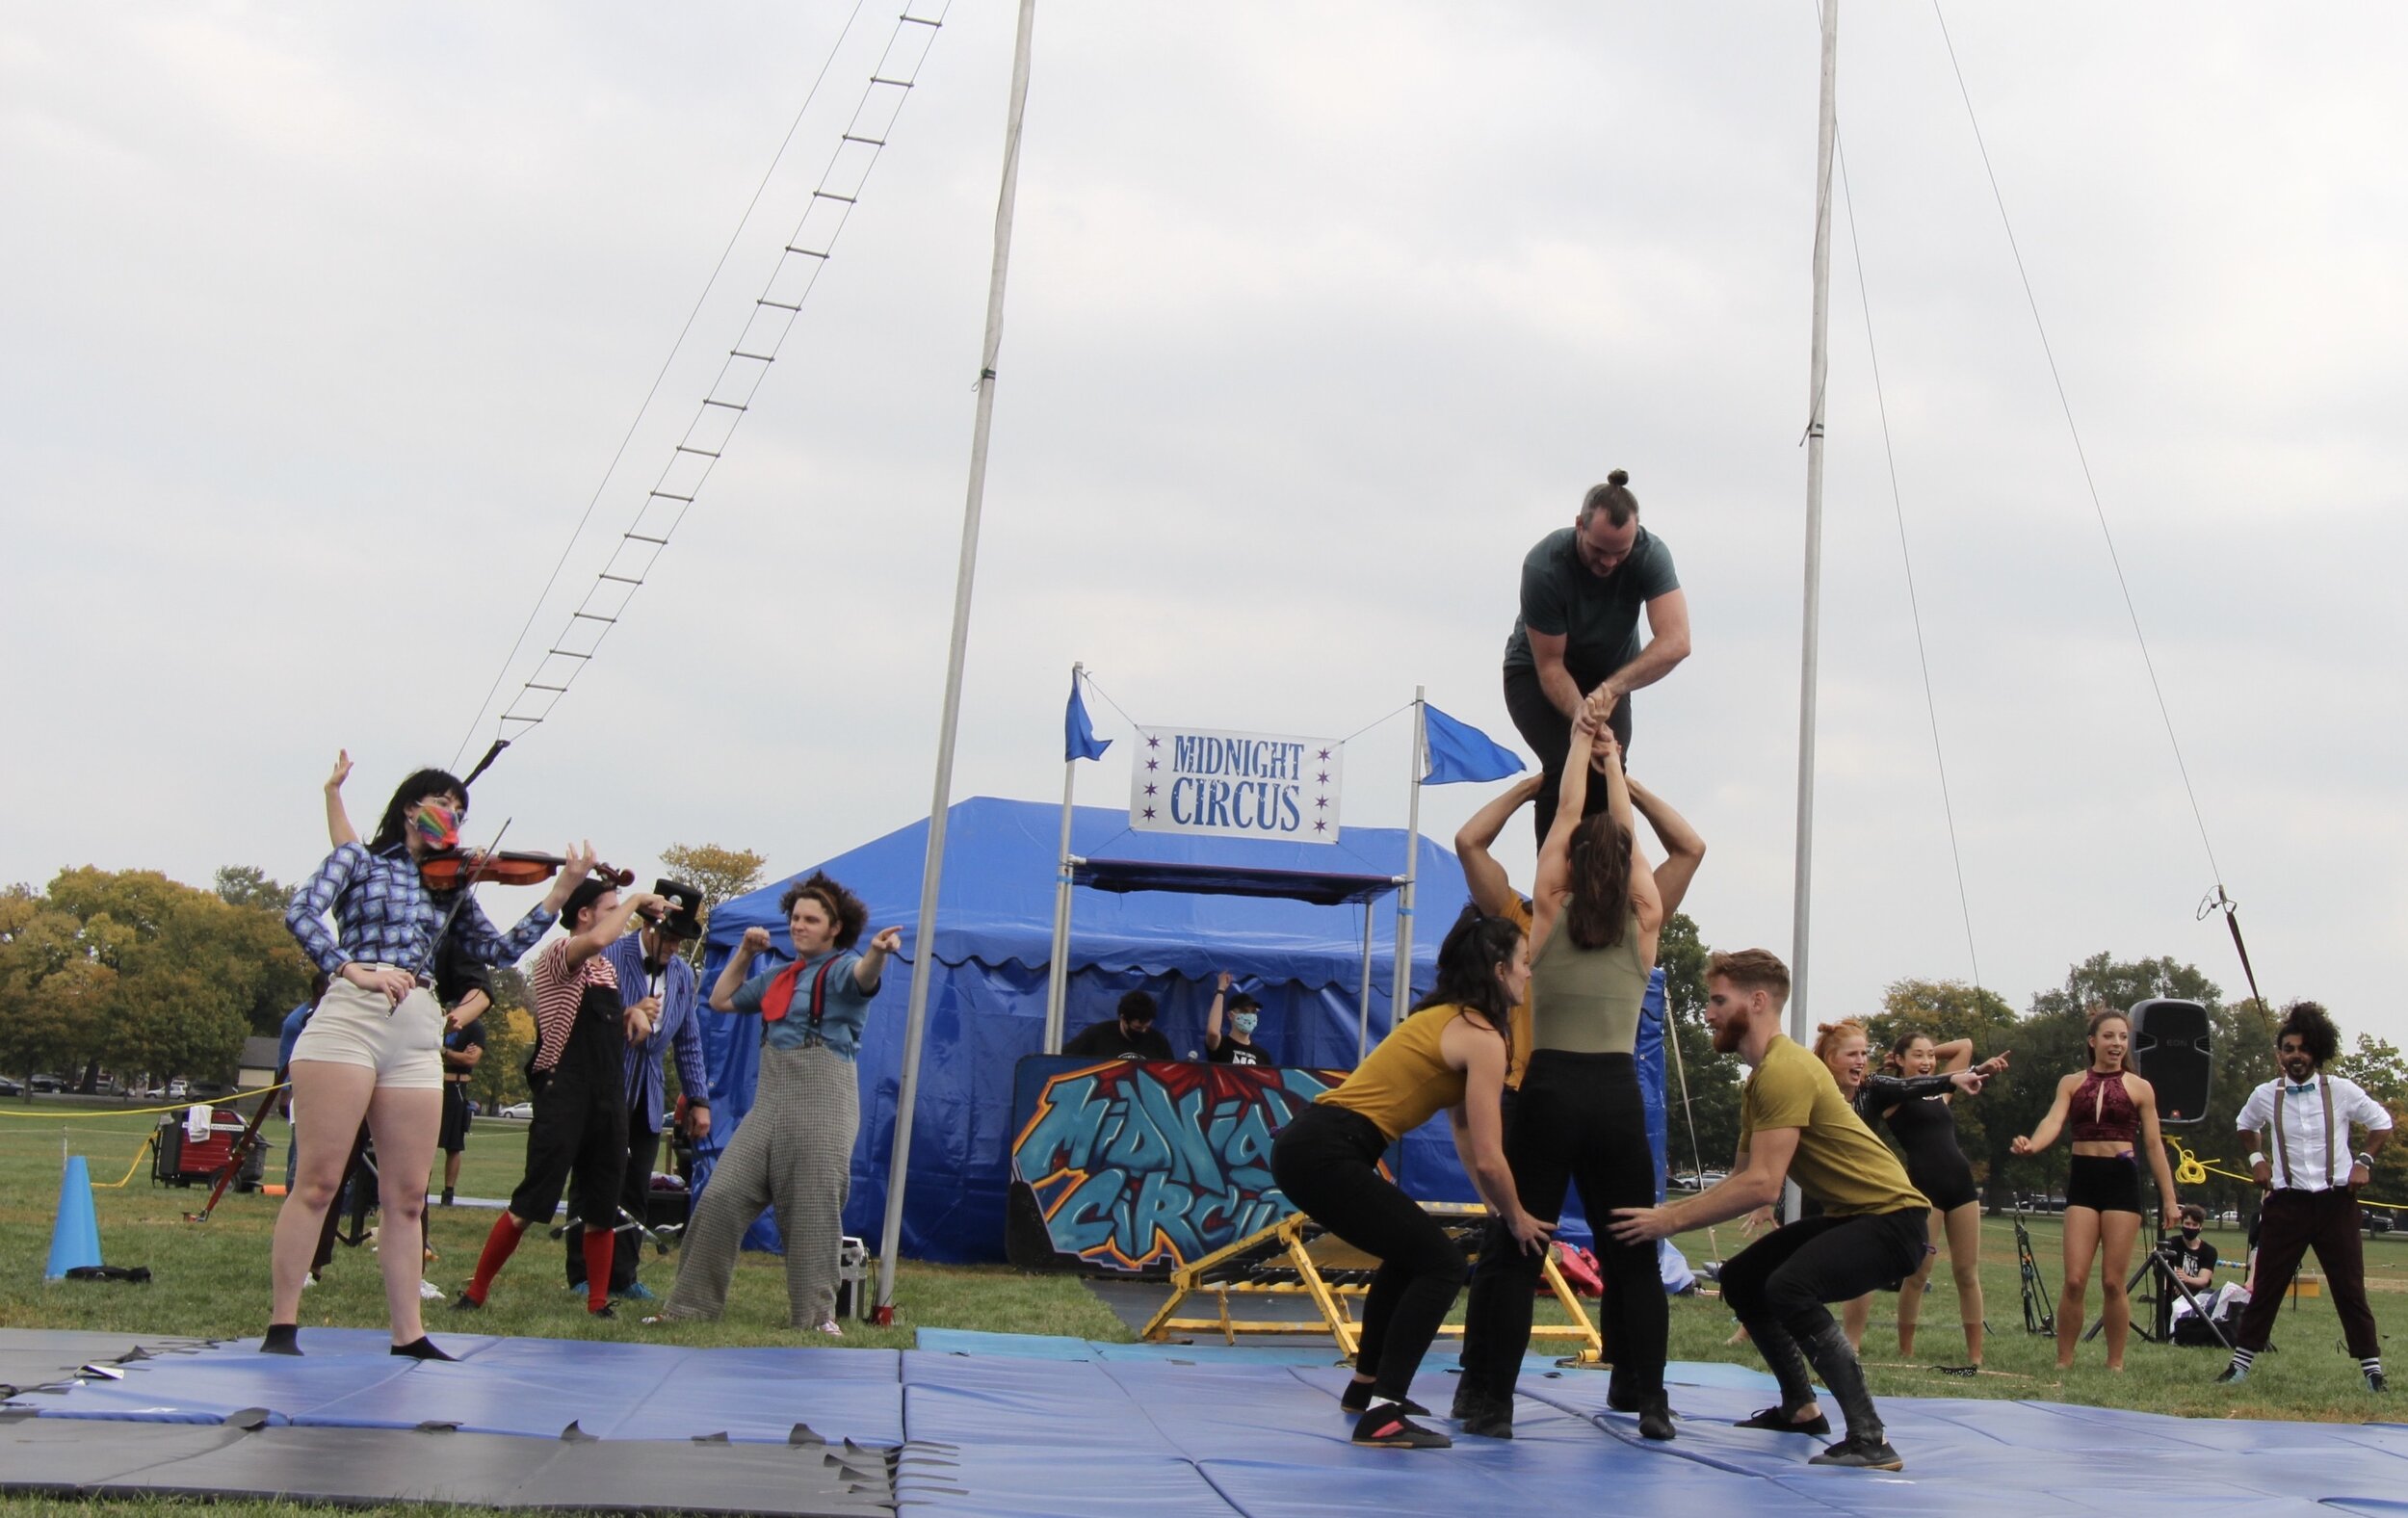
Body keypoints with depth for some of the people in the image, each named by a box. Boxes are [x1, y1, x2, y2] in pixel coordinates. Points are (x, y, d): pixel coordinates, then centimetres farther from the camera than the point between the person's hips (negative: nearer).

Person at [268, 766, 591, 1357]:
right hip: (348, 1021, -5)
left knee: (408, 1196, 5)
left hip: (417, 1040, 5)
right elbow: (301, 913, -8)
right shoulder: (359, 860, 8)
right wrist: (353, 970, -22)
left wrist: (560, 894, 4)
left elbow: (499, 950, 12)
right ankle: (281, 1325, 1)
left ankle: (408, 1333, 10)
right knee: (318, 1181, -6)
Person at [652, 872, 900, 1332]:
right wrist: (745, 953, 20)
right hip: (770, 1099, 7)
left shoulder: (840, 968, -1)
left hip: (821, 1099, -7)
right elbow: (721, 1000, 31)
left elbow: (863, 978, -26)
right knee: (722, 1196, 1)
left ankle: (816, 1315, 3)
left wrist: (878, 952, -49)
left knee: (812, 1208, -7)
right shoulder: (778, 977, 21)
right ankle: (691, 1303, 9)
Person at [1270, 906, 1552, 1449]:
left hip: (1308, 1145, 10)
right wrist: (1516, 1219, 7)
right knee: (1441, 1264, -7)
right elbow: (1487, 1158, -10)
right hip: (1327, 1155, -10)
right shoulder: (1482, 1038, -8)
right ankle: (1382, 1415, -12)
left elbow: (1463, 1129, 24)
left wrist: (1498, 1210, 22)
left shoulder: (1444, 1018, 20)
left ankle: (1367, 1385, 38)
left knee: (1410, 1255, 26)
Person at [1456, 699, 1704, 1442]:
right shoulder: (1644, 923, 4)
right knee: (1632, 1253, 11)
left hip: (1549, 1091, -1)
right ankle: (1646, 1397, 9)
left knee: (1514, 1249, 2)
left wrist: (1581, 742, 21)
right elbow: (1658, 840, 17)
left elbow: (1567, 817, 12)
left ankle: (1488, 1398, 1)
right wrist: (1616, 766, 22)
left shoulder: (1548, 915, 2)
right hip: (1618, 1096, 1)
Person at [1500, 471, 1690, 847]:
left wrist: (1611, 688, -52)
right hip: (1535, 674, -3)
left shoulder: (1650, 554, -27)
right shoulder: (1544, 566, -33)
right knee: (1566, 766, -24)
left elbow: (1675, 642, -40)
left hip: (1606, 676, 3)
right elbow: (1550, 666, -28)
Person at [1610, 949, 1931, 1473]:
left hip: (1891, 1214, -11)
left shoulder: (1785, 1070, -21)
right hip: (1846, 1214, 11)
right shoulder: (1762, 1077, 13)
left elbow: (1762, 1186, -29)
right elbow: (1742, 1180, 11)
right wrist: (1669, 1210, 0)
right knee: (1741, 1279, 16)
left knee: (1790, 1287, -32)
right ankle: (1801, 1409, 29)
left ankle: (1870, 1440, -26)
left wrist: (1673, 1220, -25)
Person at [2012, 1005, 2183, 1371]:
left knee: (2114, 1282, -1)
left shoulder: (2139, 1088, 7)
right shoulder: (2072, 1083, 9)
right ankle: (2063, 1360, 4)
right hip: (2082, 1179, 1)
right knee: (2074, 1279, -6)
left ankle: (2115, 1363, 11)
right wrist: (2031, 1145, -29)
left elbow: (2153, 1144, 7)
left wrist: (2169, 1198, 2)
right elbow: (2054, 1121, -6)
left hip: (2122, 1179, -1)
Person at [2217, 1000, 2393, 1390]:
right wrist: (2257, 1158, 10)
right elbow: (2245, 1125, 23)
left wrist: (2364, 1161, 0)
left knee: (2350, 1289, 2)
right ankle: (2241, 1361, 9)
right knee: (2266, 1287, 3)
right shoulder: (2266, 1095, 2)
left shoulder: (2341, 1090, -3)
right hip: (2287, 1203, 1)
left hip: (2336, 1202, -1)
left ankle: (2372, 1368, 11)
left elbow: (2382, 1123, 10)